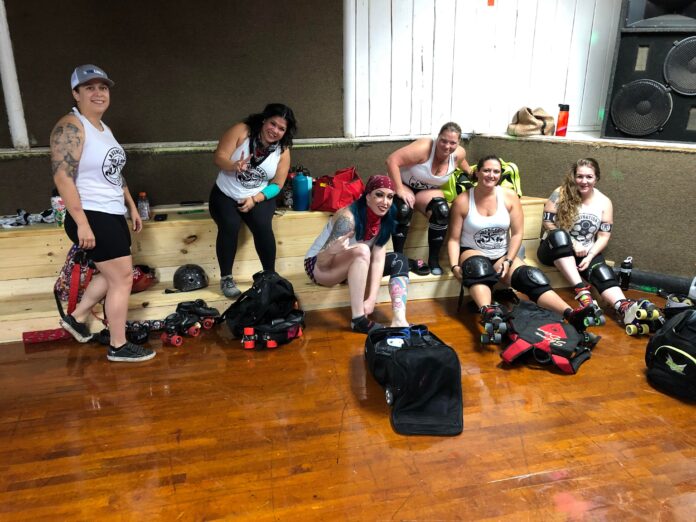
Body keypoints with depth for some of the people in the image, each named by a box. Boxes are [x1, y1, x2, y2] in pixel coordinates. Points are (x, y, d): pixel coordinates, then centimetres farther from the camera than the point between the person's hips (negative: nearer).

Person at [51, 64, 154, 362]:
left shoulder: (102, 127, 14)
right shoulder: (71, 127, -15)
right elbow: (62, 177, -23)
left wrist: (132, 207, 20)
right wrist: (82, 223, -26)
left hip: (112, 215, 10)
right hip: (92, 218, -10)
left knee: (113, 275, 21)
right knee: (123, 278, -3)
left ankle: (76, 318, 38)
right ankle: (118, 347, 11)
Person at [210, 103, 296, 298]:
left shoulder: (283, 150, -5)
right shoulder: (241, 131, -11)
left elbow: (277, 184, -4)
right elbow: (219, 157, -14)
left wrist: (254, 199, -18)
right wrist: (234, 166, -36)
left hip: (259, 197, 1)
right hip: (225, 195, -1)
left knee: (262, 226, -28)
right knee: (230, 225, -29)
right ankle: (226, 278, -15)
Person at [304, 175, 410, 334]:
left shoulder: (385, 219, -10)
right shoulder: (348, 217, -29)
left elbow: (378, 259, -17)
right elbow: (321, 262, -30)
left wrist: (372, 298, -27)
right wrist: (332, 250, -53)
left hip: (352, 266, 7)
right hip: (319, 266, -7)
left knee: (399, 260, -7)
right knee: (362, 250, -34)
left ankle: (399, 320, -23)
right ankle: (358, 320, -30)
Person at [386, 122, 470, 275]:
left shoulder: (459, 154, -11)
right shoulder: (424, 147, -29)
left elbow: (466, 170, 15)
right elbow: (392, 160, -33)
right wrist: (400, 190, -33)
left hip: (428, 190, 4)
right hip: (404, 185, -4)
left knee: (442, 212, -27)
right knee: (404, 210, -37)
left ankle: (433, 259, -13)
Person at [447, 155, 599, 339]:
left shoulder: (509, 196, -1)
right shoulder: (462, 201, -7)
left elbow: (517, 233, -1)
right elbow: (454, 239, -8)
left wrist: (508, 260, -14)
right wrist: (454, 266, -23)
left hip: (503, 255, 3)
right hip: (473, 253, -3)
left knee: (532, 277, -23)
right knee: (479, 268, -39)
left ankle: (571, 315, -38)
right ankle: (487, 312, -64)